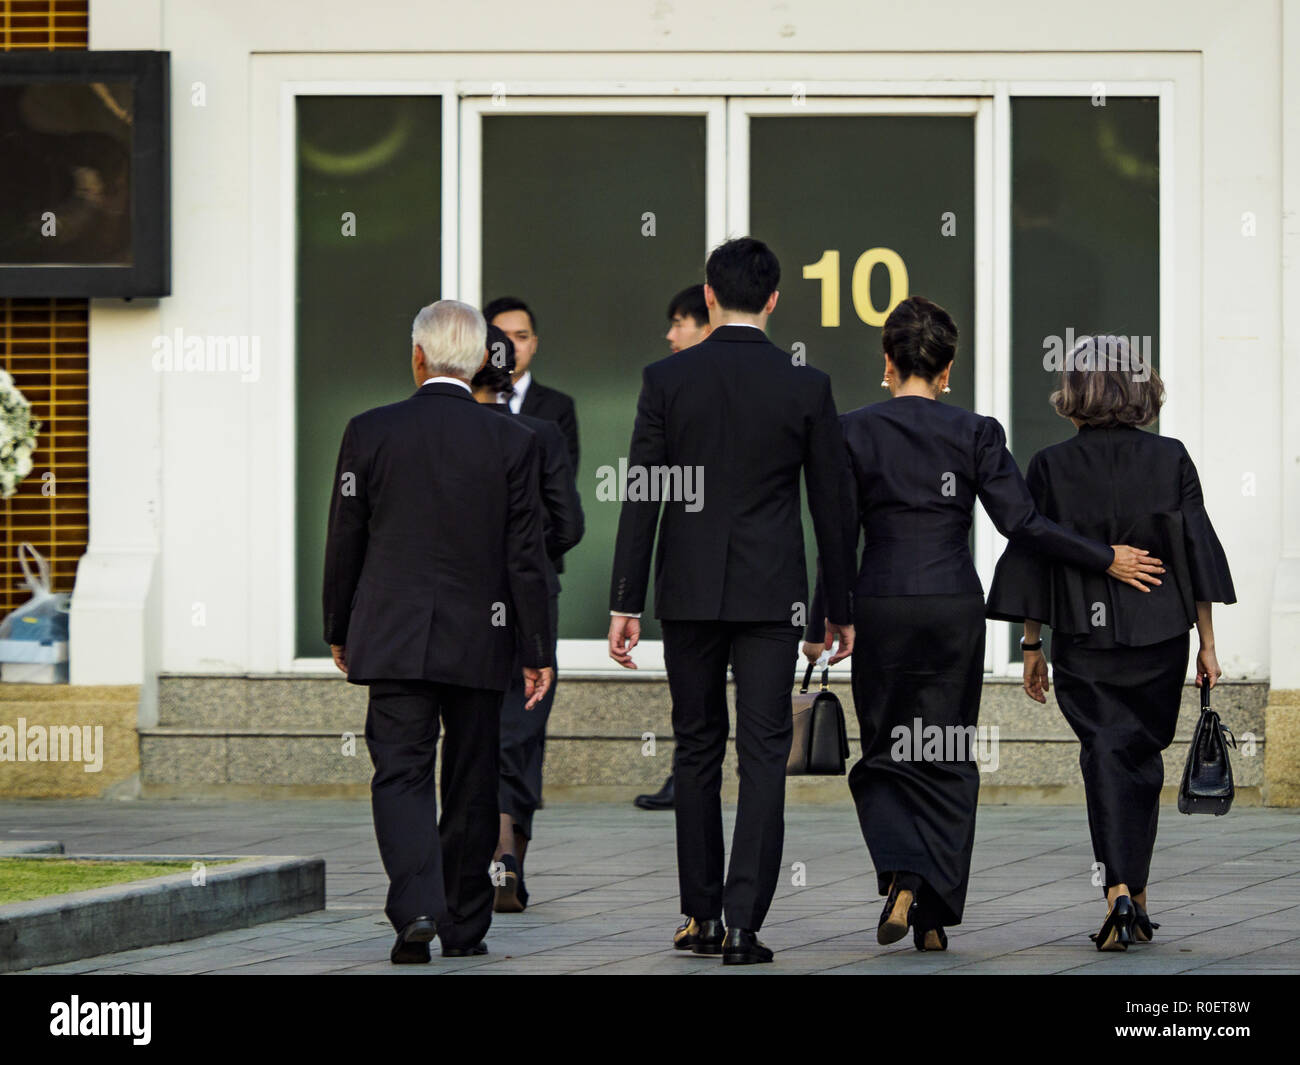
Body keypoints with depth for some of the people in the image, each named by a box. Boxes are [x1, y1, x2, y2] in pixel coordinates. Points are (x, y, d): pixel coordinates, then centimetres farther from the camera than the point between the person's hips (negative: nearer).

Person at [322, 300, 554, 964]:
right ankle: (464, 925, 18)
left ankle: (416, 909, -22)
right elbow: (525, 556, -2)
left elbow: (344, 542, 2)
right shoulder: (511, 441, -3)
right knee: (472, 784, 11)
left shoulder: (369, 432, -3)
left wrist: (338, 630, 15)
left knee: (401, 773, -2)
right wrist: (537, 652, 3)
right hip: (479, 640, 1)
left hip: (394, 636, -1)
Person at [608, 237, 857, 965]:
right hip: (772, 596, -1)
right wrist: (841, 608, 11)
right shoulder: (806, 386, -3)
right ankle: (744, 923, -10)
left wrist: (626, 603, 0)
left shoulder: (667, 379, -3)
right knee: (764, 754, -1)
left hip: (689, 590, 1)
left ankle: (702, 916, 15)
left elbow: (643, 497, -4)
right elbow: (832, 505, 2)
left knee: (699, 750, 12)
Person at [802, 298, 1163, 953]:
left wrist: (820, 626, 6)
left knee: (884, 754, 11)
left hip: (881, 609, -1)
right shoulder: (976, 433, -2)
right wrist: (1106, 560, 1)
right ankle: (935, 917, 6)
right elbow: (1021, 522, -8)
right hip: (955, 610, 1)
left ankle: (900, 876, -15)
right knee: (949, 762, 9)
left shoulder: (855, 431, -4)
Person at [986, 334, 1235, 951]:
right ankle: (1136, 900, 20)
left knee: (1105, 756, -1)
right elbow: (1197, 554, 0)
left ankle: (1119, 891, -20)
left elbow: (1033, 559, -1)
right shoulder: (1171, 460, -2)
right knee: (1142, 758, 15)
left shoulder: (1052, 467, -5)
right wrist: (1206, 644, 6)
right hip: (1160, 637, 1)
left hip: (1084, 640, -1)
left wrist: (1032, 647, 9)